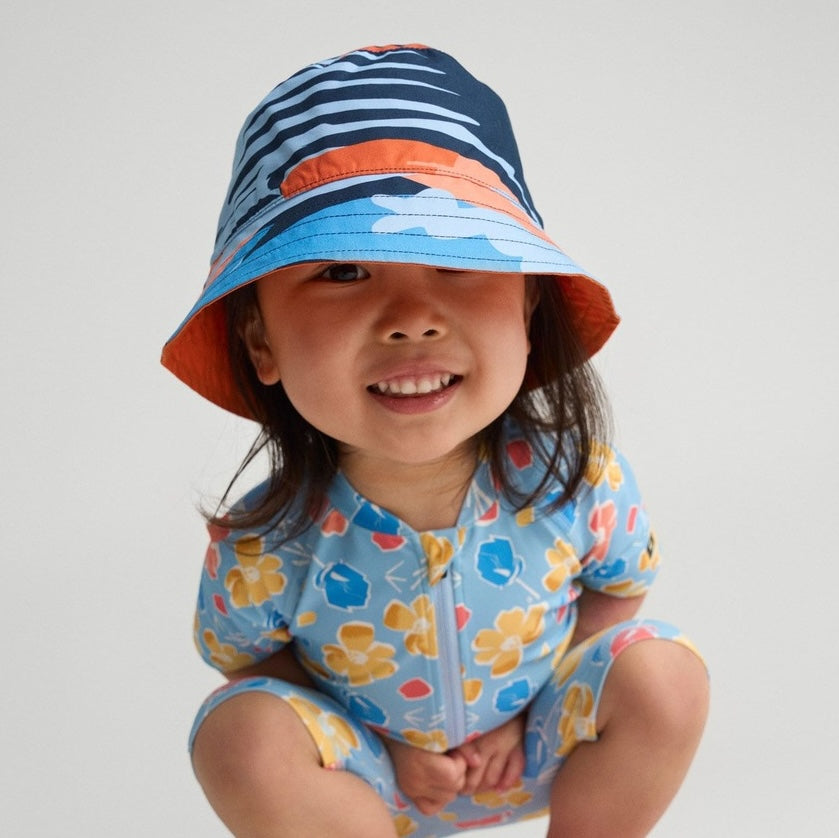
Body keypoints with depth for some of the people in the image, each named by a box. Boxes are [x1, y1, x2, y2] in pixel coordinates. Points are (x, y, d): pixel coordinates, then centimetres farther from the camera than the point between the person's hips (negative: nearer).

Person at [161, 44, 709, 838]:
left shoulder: (576, 480, -26)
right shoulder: (267, 552, -30)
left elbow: (618, 584, -4)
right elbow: (246, 657, -9)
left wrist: (531, 708, -13)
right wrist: (391, 744, -16)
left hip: (532, 742, 2)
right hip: (371, 770, -1)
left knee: (665, 678, -22)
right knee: (242, 737, -28)